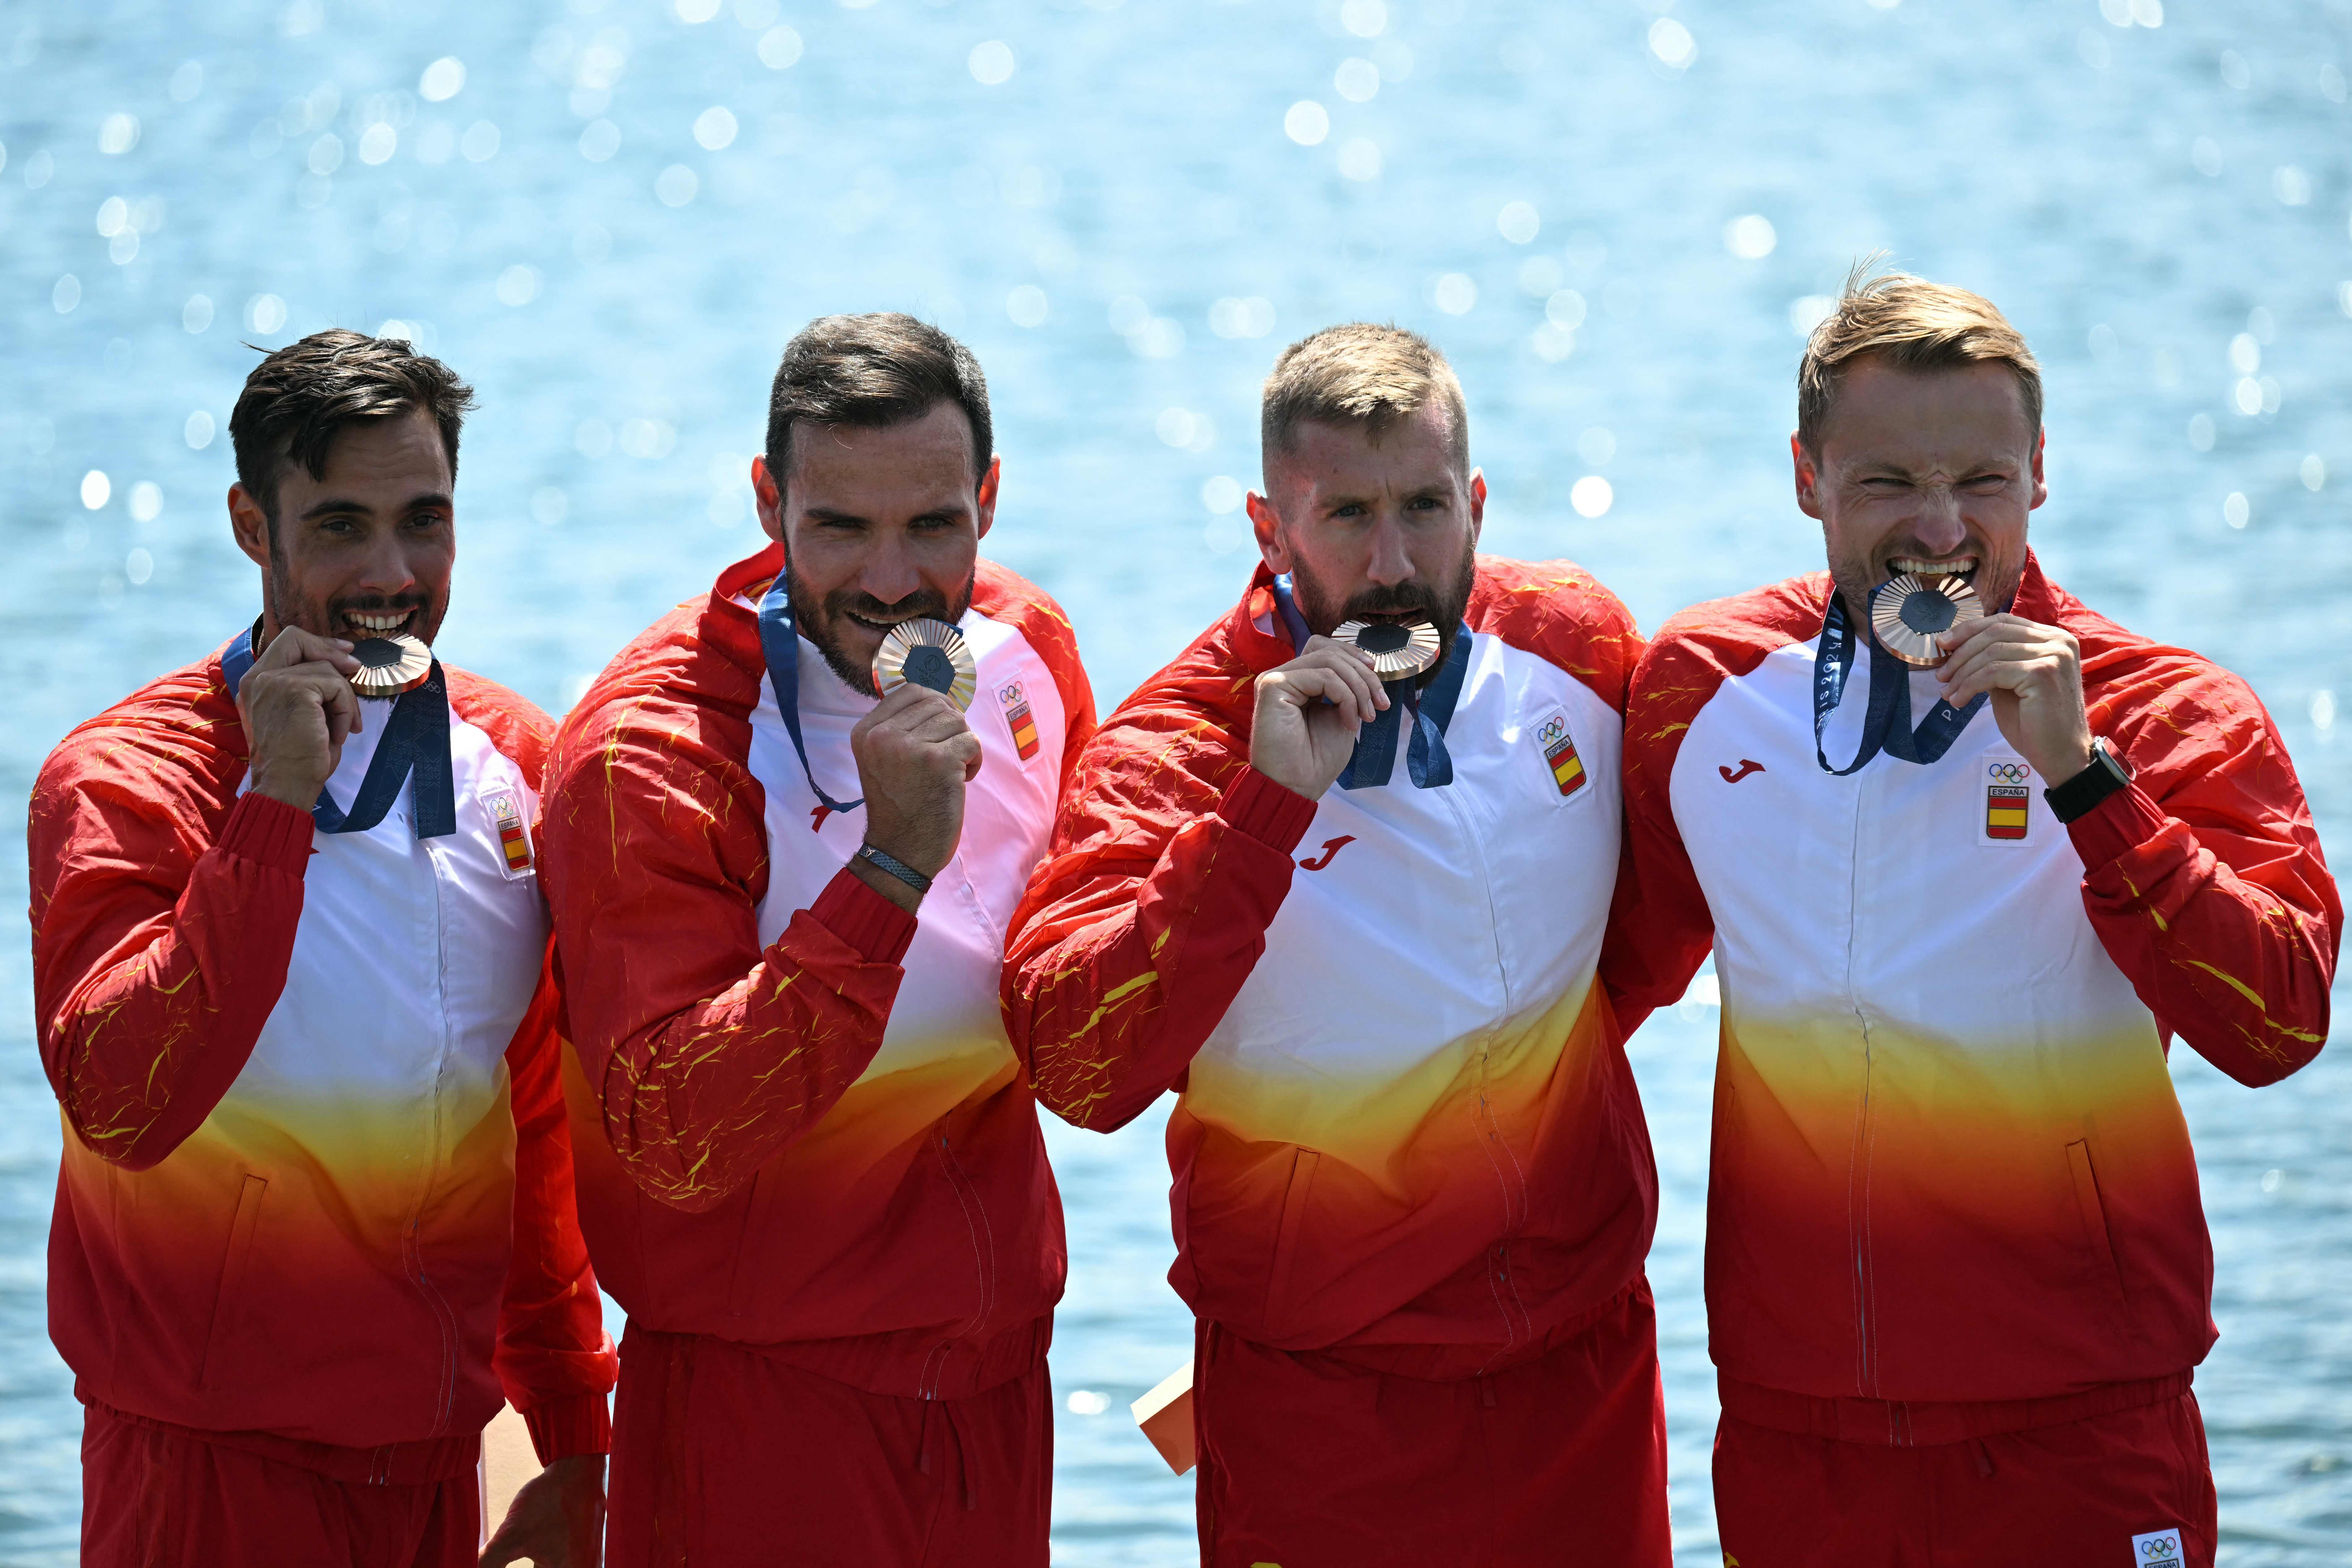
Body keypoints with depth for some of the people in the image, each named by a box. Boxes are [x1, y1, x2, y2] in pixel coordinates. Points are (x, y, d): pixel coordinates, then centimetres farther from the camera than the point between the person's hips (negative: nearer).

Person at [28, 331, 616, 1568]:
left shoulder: (514, 762, 5)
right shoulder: (120, 782, -10)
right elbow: (123, 1108, -25)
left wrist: (572, 1447, 14)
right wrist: (276, 805, -26)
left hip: (436, 1461, 5)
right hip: (212, 1465, -5)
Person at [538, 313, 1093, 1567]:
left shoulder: (1028, 652, 1)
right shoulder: (648, 748, -18)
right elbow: (674, 1143, -27)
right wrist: (893, 866, -32)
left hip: (997, 1380, 6)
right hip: (769, 1405, -5)